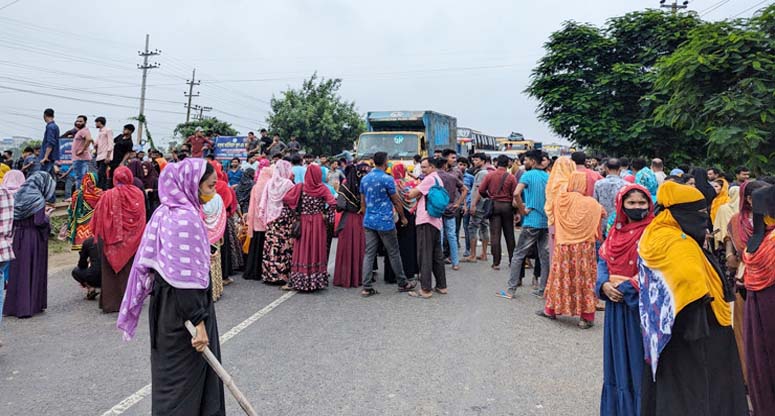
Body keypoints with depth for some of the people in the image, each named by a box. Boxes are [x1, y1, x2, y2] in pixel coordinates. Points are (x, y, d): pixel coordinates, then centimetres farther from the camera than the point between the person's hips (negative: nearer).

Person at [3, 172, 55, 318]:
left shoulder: (18, 195, 5)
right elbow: (40, 222, -20)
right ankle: (30, 306, 10)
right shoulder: (38, 199, -14)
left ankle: (13, 305, 21)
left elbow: (13, 218, 9)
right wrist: (46, 215, -1)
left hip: (18, 236, 6)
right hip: (34, 239, -6)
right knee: (33, 270, 4)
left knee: (18, 270, 14)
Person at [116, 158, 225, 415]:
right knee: (186, 378, 6)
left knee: (170, 373, 22)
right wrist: (199, 321, -23)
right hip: (183, 306, -9)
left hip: (164, 300, 9)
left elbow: (150, 260, 11)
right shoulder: (186, 217, -22)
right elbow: (186, 277, -25)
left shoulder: (165, 211, 5)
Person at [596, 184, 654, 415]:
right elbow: (602, 261, 9)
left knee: (638, 357, 3)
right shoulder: (616, 231, 8)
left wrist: (626, 288, -16)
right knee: (617, 357, 15)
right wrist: (604, 284, -8)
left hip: (640, 304, -6)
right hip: (616, 303, 6)